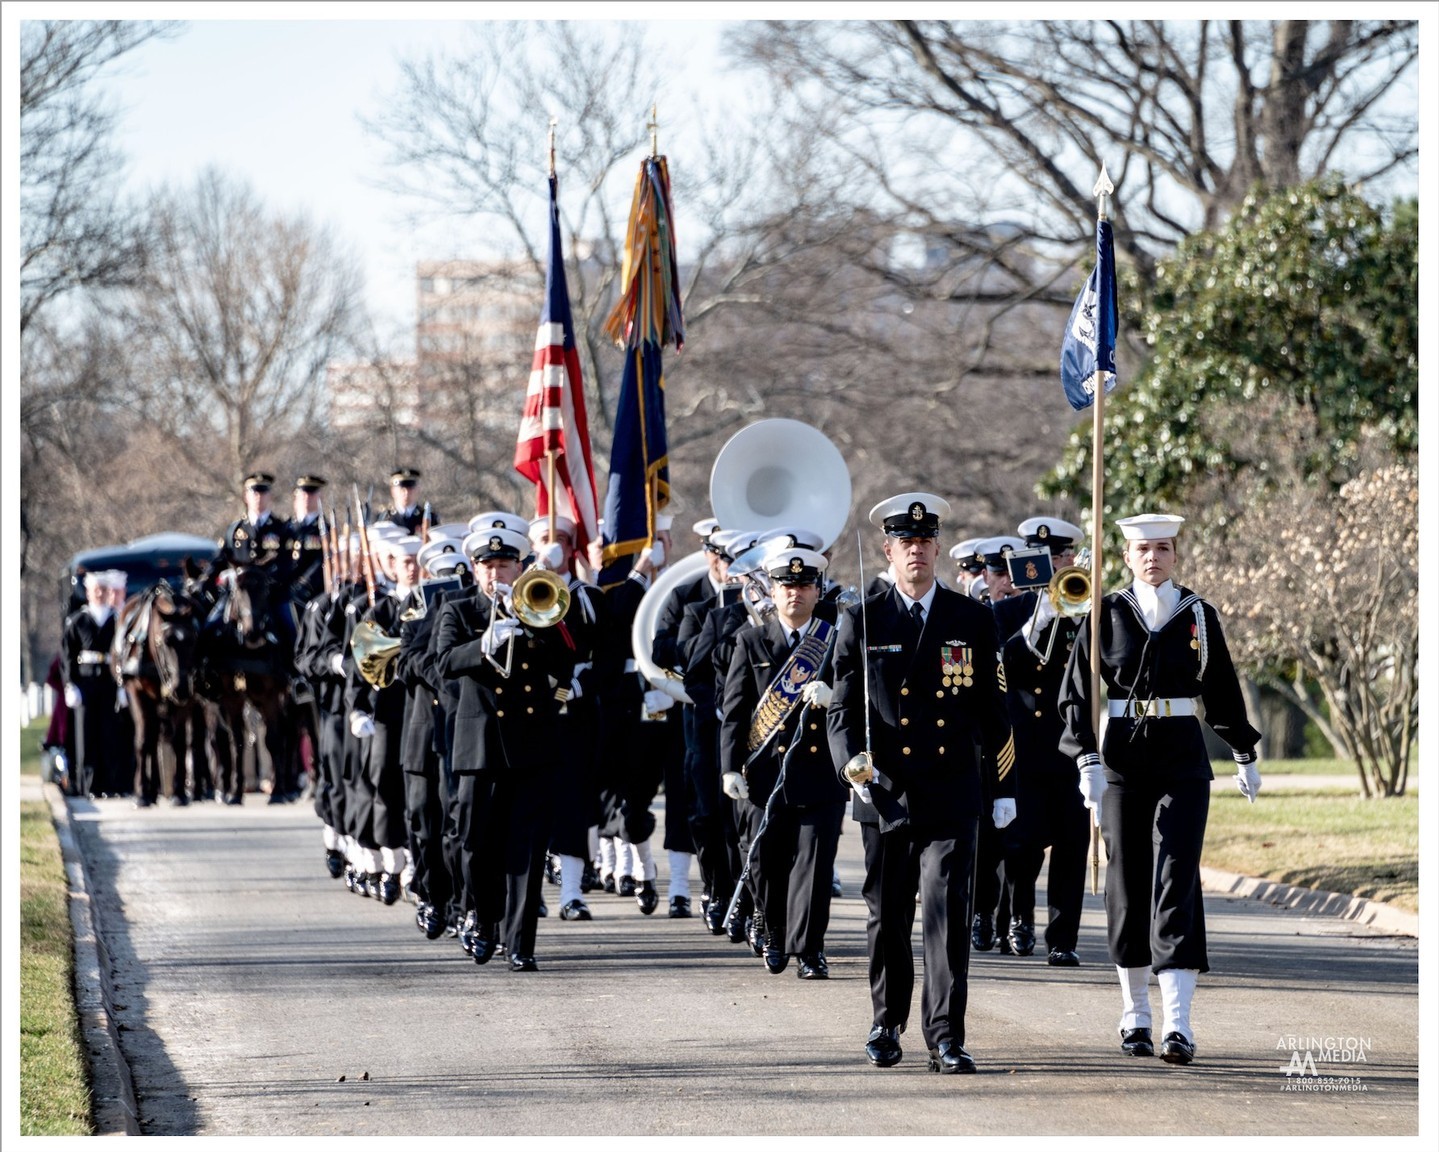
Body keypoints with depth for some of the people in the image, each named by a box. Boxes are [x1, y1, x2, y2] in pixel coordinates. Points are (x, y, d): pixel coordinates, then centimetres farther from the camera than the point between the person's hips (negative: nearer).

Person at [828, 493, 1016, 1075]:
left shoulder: (973, 620, 6)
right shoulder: (861, 622, 5)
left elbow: (992, 707, 10)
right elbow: (842, 708, 5)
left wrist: (1003, 787, 8)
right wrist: (852, 763, -14)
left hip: (951, 794, -1)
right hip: (885, 793, 1)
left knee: (947, 913, -11)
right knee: (887, 917, 9)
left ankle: (946, 1037, -11)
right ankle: (887, 1024, 27)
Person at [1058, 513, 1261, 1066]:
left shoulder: (1199, 616, 4)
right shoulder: (1106, 615, 1)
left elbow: (1223, 690, 15)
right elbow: (1077, 691, -2)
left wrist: (1245, 756, 21)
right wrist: (1088, 761, -12)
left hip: (1182, 761, -1)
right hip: (1122, 760, 1)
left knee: (1177, 882, -11)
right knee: (1127, 884, 7)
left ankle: (1178, 1024, -18)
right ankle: (1135, 1015, 20)